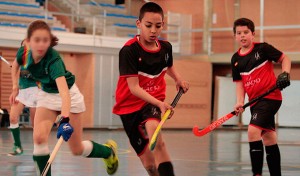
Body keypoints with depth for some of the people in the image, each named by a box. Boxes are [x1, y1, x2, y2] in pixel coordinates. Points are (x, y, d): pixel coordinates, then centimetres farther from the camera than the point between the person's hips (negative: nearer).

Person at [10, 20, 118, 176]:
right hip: (46, 94, 4)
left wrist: (65, 120, -62)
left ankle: (109, 150, 33)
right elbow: (15, 65, 9)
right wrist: (15, 87, 2)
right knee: (39, 138, -21)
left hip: (68, 96, -4)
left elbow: (64, 91, -50)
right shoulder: (23, 53, -20)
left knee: (77, 150, 4)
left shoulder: (53, 59, -36)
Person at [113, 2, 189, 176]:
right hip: (131, 105, -1)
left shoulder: (166, 47, -3)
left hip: (154, 102, 1)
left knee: (153, 128, -37)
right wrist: (159, 103, -34)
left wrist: (179, 79, 1)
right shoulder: (129, 50, -18)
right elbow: (134, 88, -22)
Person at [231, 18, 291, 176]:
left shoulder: (262, 48, -6)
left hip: (270, 96, -6)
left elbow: (284, 59, 2)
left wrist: (285, 74, -15)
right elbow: (239, 83, 13)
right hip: (255, 101, 6)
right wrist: (240, 102, -1)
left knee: (253, 130, -21)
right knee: (269, 138, 11)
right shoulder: (236, 59, 10)